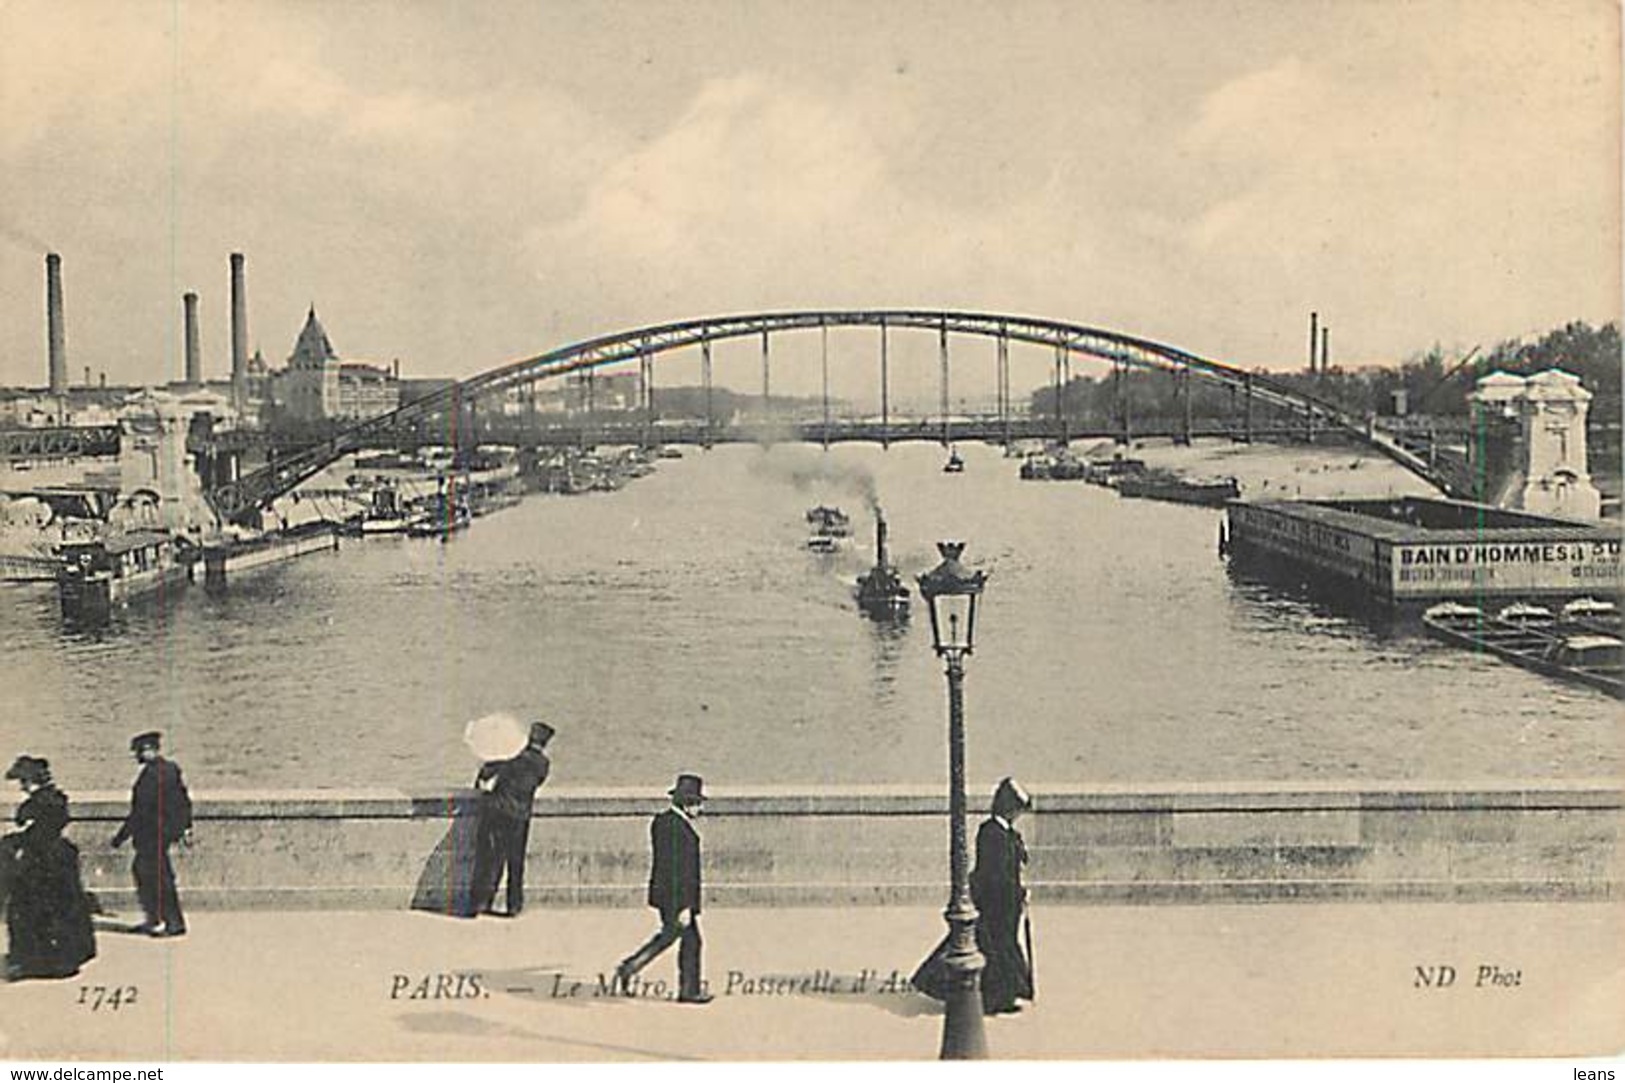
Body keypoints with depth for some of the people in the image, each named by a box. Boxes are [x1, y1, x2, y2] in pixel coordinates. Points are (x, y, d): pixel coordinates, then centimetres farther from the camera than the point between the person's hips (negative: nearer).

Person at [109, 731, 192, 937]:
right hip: (170, 827, 10)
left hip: (154, 833, -10)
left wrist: (121, 836, -17)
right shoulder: (171, 768, 8)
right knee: (140, 868, 17)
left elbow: (140, 812, -22)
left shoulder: (150, 775, -20)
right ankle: (152, 920, 21)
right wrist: (186, 827, 24)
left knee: (161, 877, -1)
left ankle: (176, 923, 4)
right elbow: (185, 800, 15)